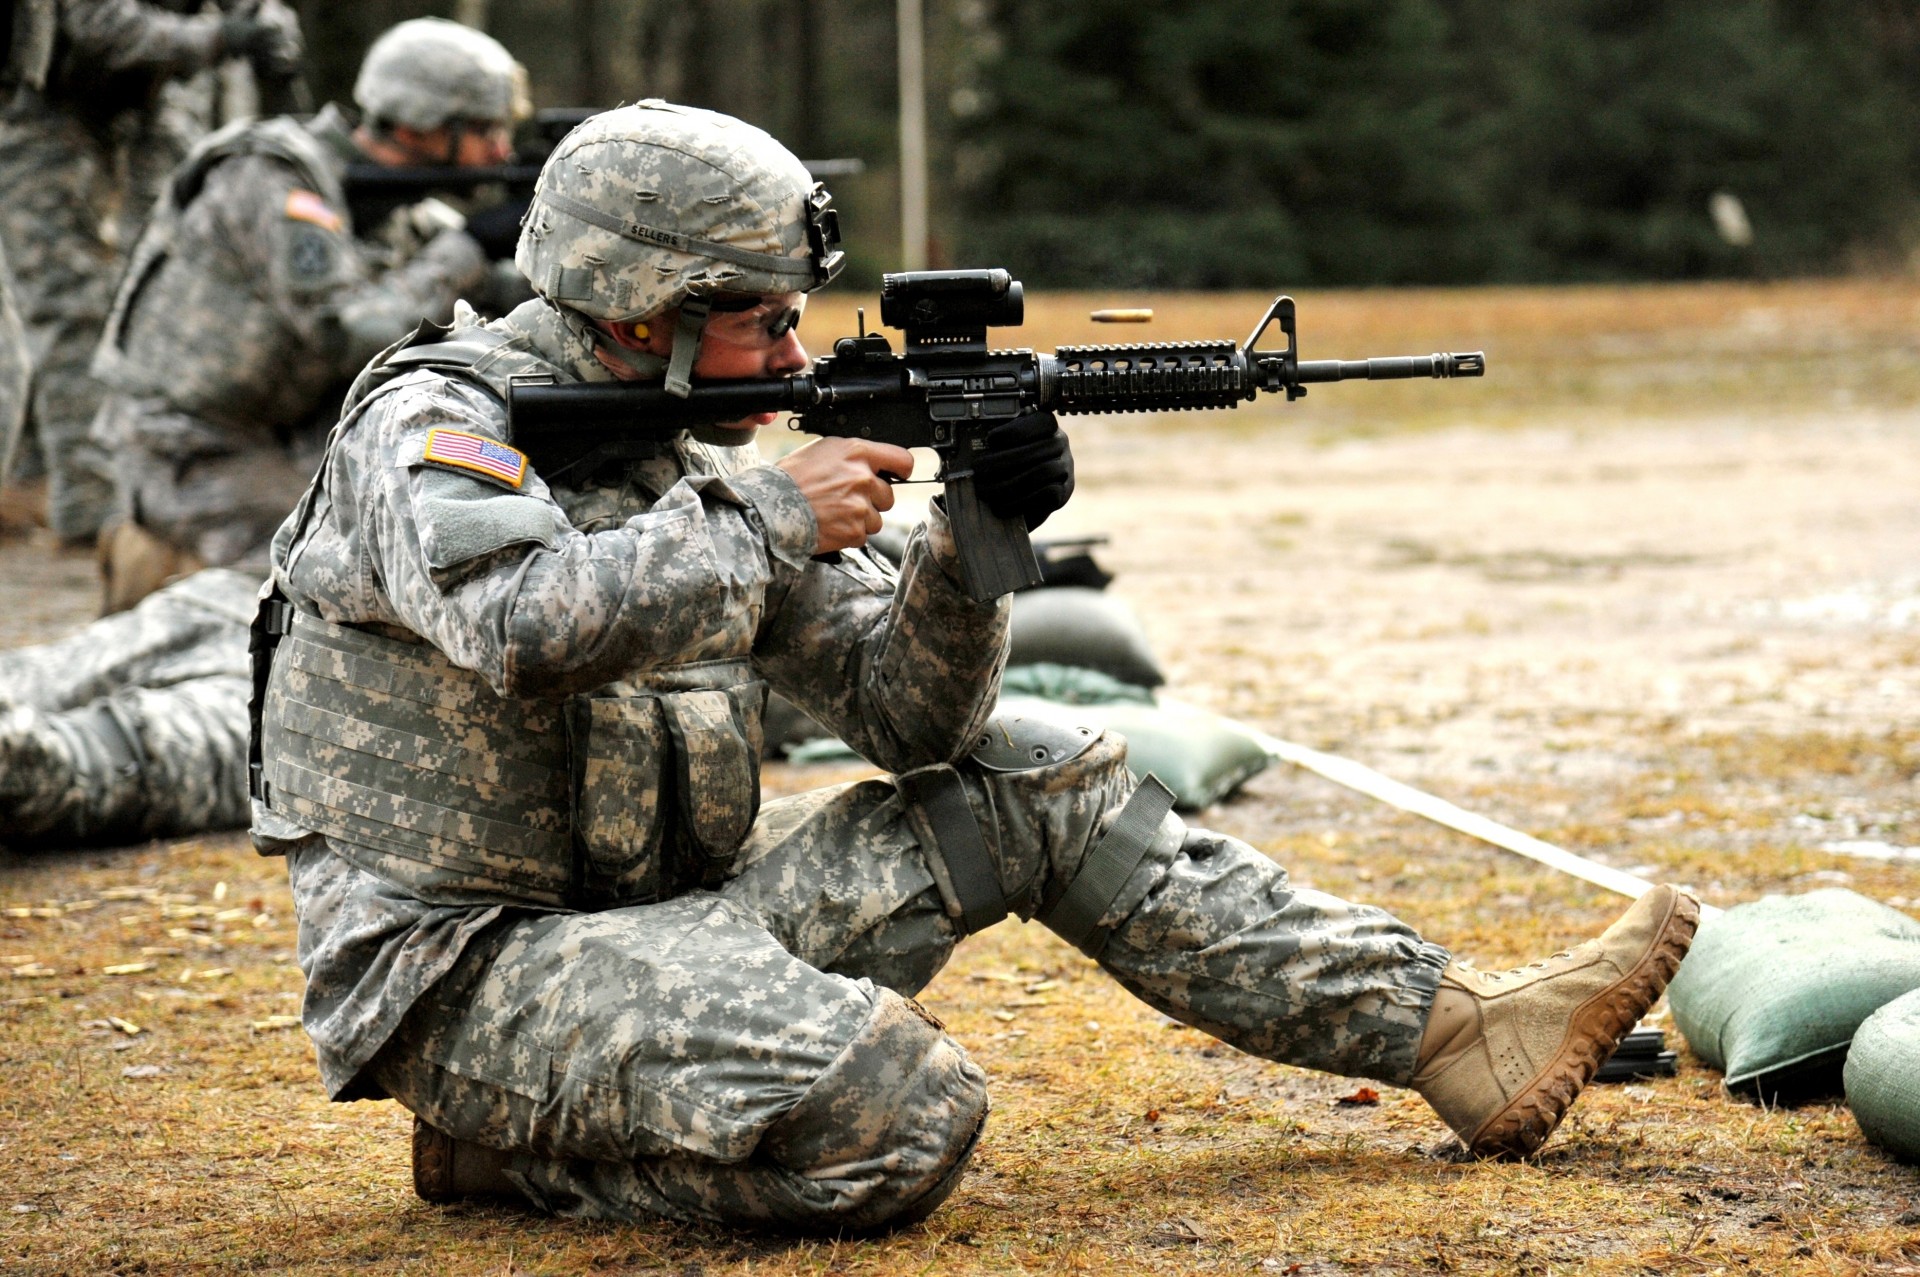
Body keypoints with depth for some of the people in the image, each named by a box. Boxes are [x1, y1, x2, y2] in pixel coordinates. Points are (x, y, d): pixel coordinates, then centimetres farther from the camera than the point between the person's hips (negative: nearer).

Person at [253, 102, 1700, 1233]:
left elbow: (907, 715, 9)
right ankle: (533, 1141, -8)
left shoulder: (699, 471, 11)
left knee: (1039, 782, 4)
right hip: (462, 967, -8)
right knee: (905, 1115, -31)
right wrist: (772, 522, -23)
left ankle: (1459, 1030, 5)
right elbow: (522, 631, -34)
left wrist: (971, 541, -9)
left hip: (658, 918, 8)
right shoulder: (436, 428, -12)